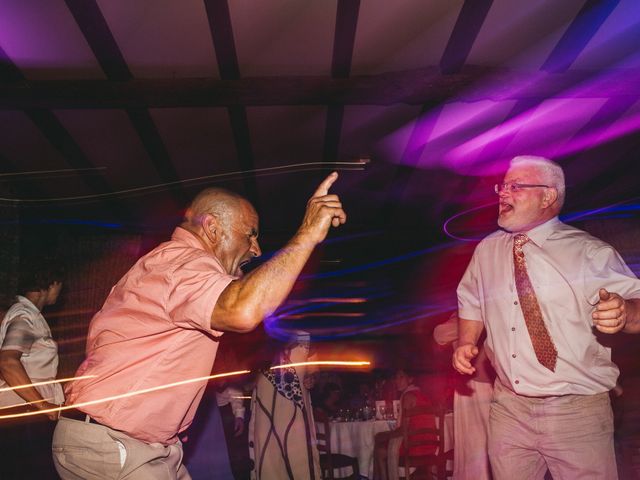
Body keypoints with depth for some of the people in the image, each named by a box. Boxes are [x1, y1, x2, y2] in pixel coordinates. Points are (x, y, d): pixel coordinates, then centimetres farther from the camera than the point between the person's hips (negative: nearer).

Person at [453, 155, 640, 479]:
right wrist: (466, 344, 2)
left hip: (577, 413, -4)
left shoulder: (591, 253, -7)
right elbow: (471, 304, 19)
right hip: (508, 410, 4)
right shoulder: (486, 251, 8)